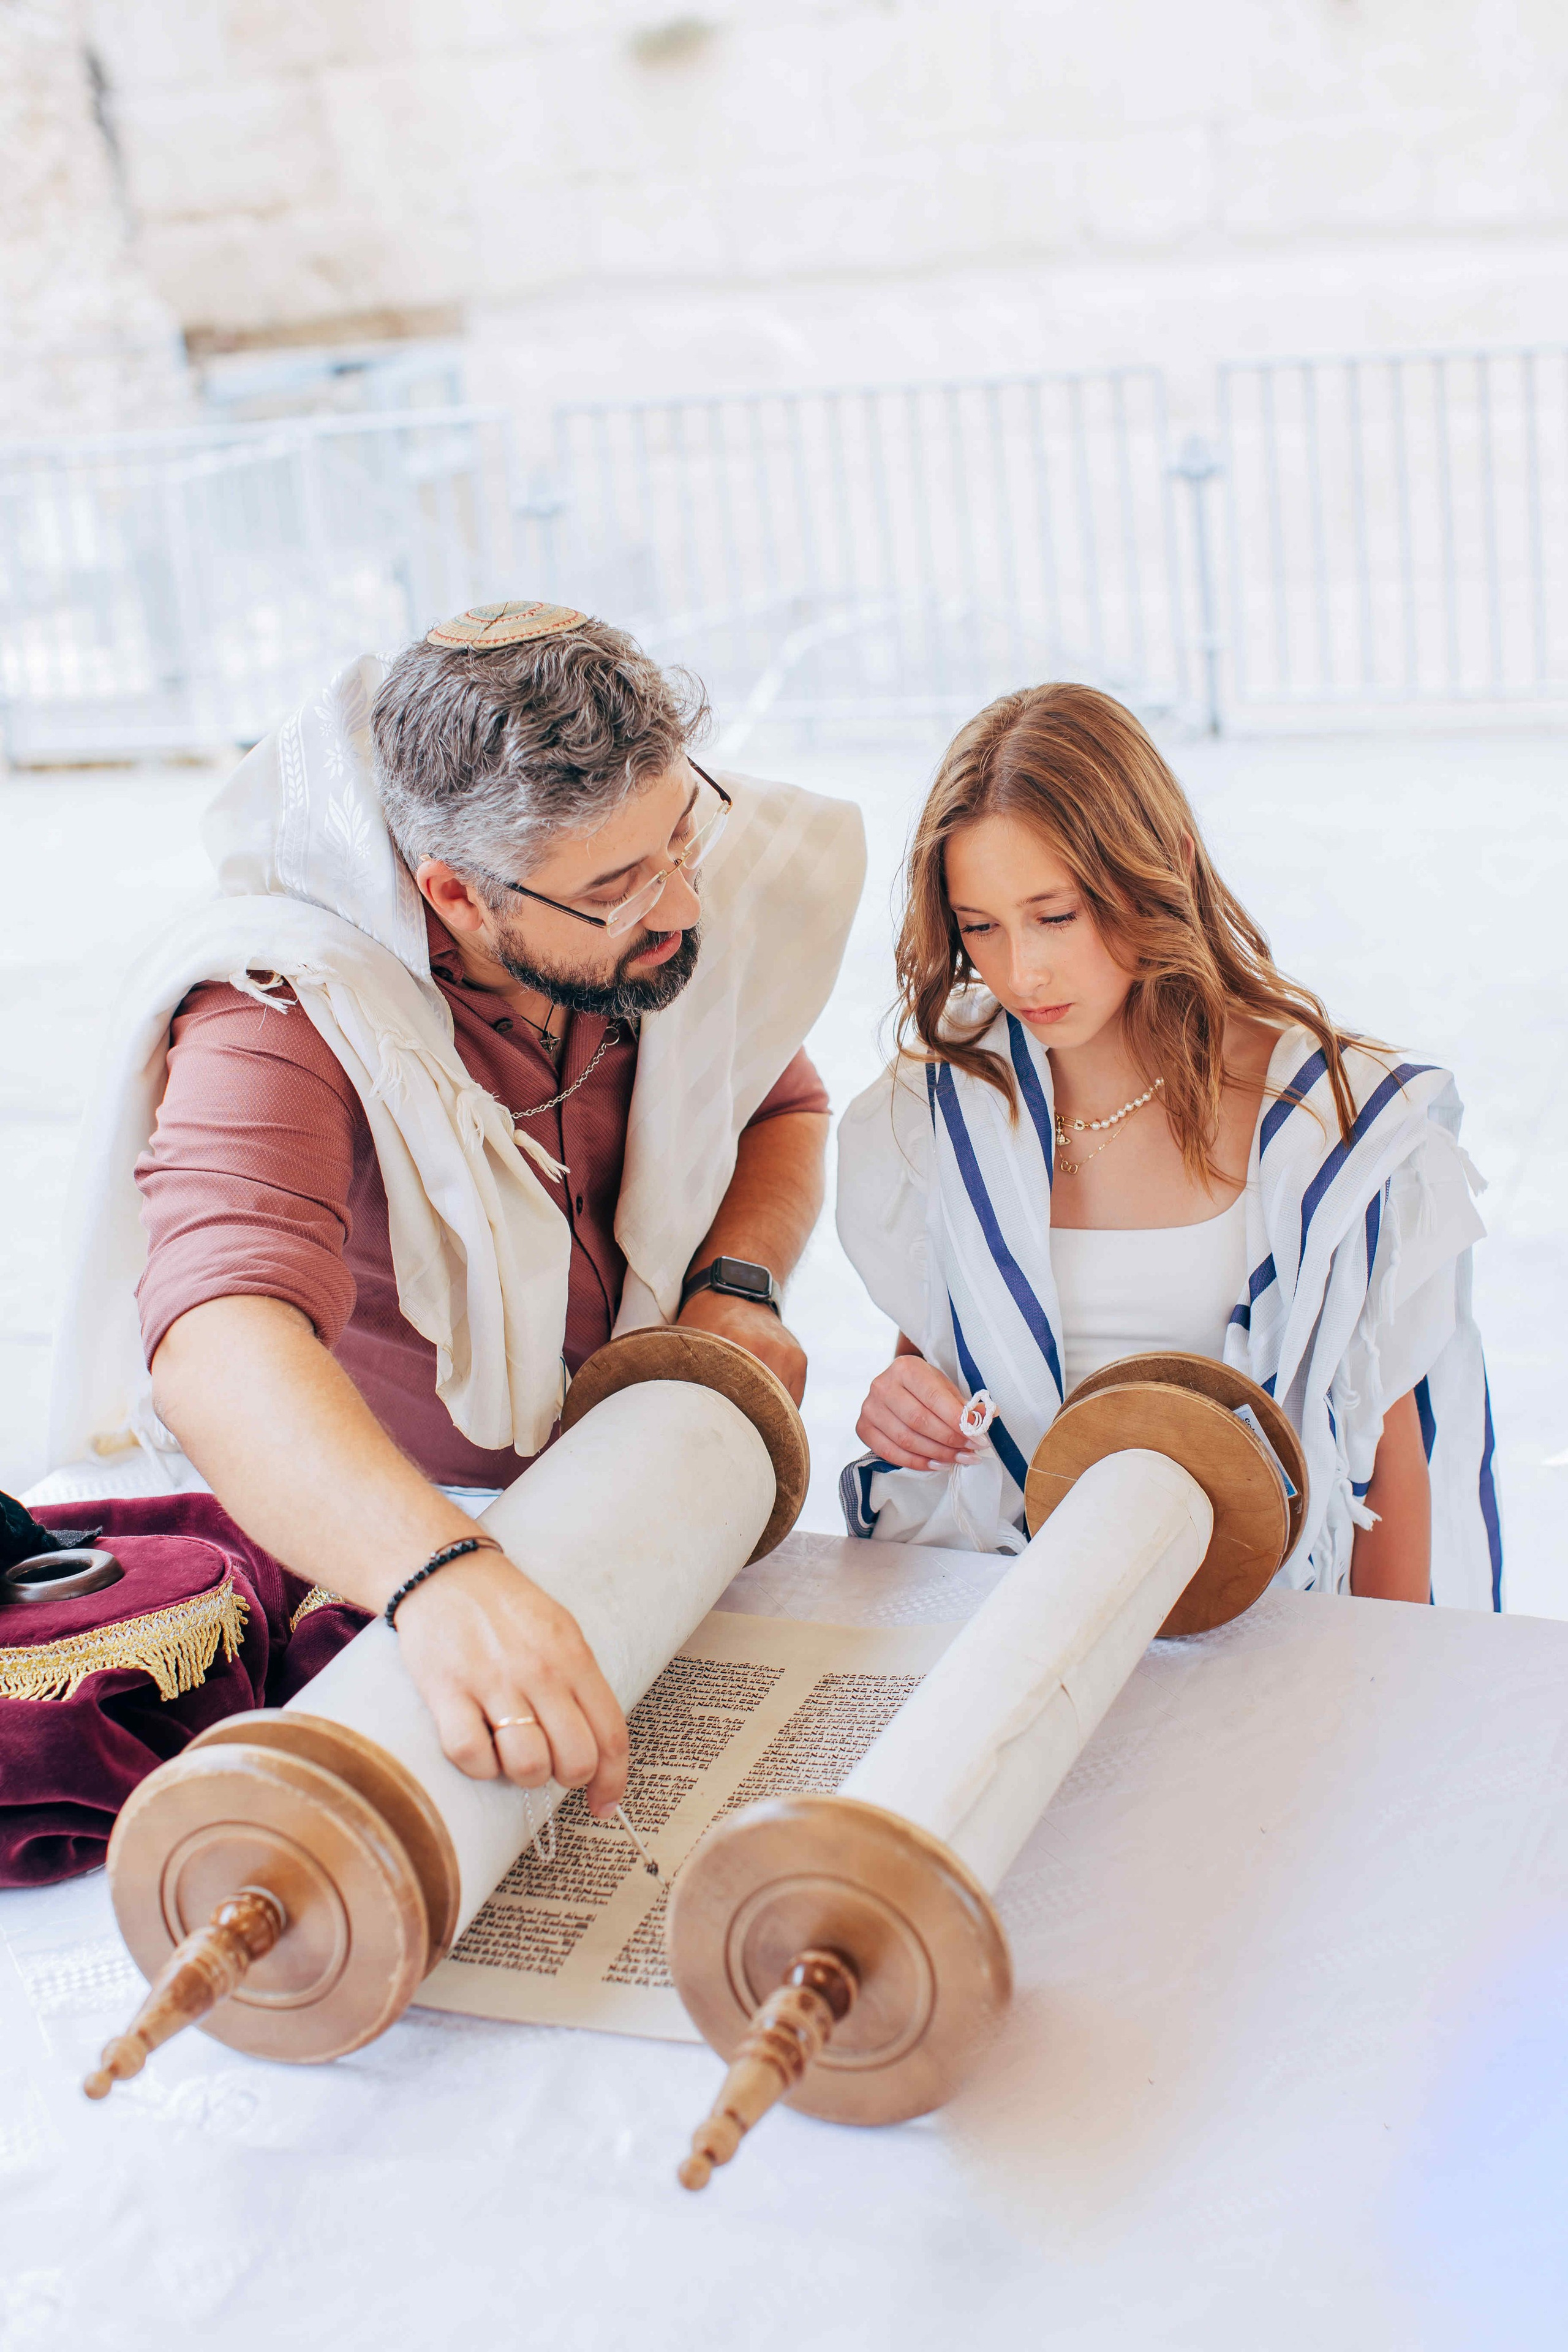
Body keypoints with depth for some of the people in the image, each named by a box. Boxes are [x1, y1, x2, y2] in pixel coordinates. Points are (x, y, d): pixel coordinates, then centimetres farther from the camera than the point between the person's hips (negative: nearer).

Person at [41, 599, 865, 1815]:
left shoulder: (687, 898, -14)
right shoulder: (287, 1019, -32)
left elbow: (782, 1102, 8)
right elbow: (222, 1343, -50)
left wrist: (740, 1281, -13)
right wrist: (445, 1577, -67)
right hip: (339, 1528, -3)